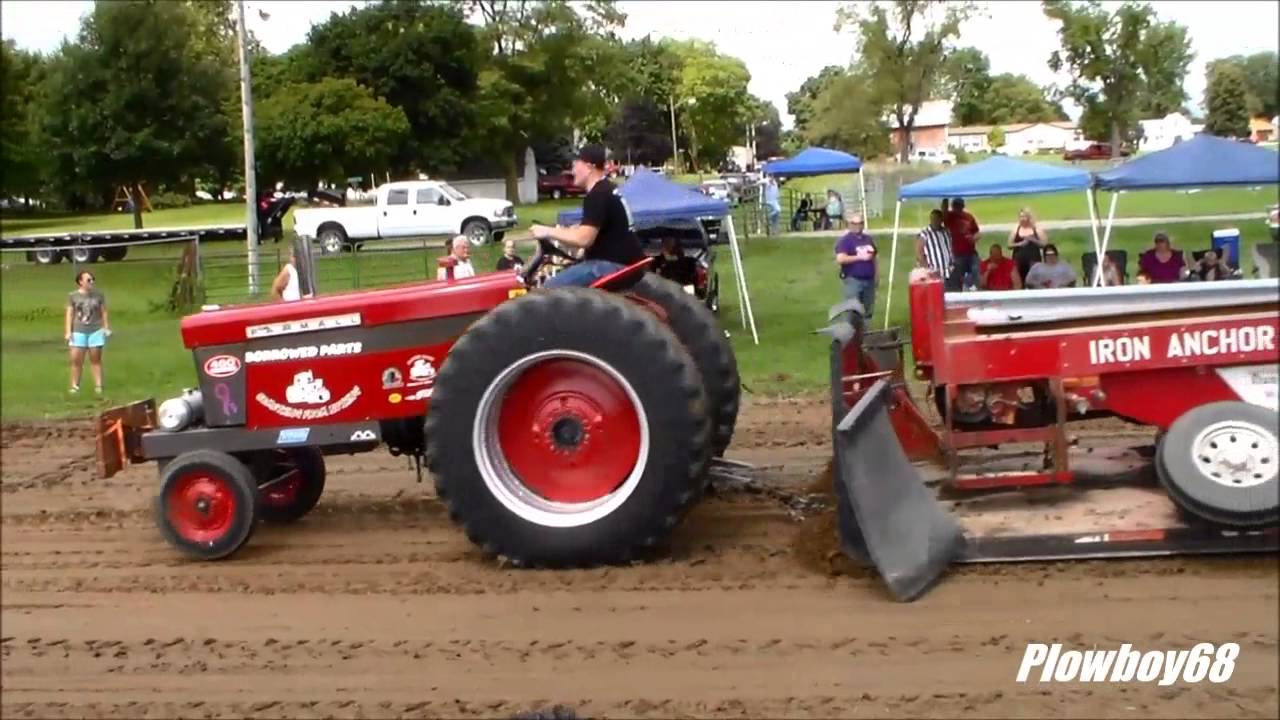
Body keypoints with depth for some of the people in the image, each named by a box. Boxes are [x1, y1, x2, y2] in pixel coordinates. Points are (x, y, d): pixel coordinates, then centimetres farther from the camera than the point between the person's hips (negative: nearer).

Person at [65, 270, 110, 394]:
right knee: (76, 359, -1)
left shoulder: (98, 294, 3)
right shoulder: (73, 296, 1)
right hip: (79, 331, 0)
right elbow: (69, 314, 3)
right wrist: (68, 331, -2)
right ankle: (75, 385, 10)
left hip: (96, 330, 0)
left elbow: (104, 312, 7)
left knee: (96, 359, 4)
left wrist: (106, 327, 1)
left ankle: (98, 385, 7)